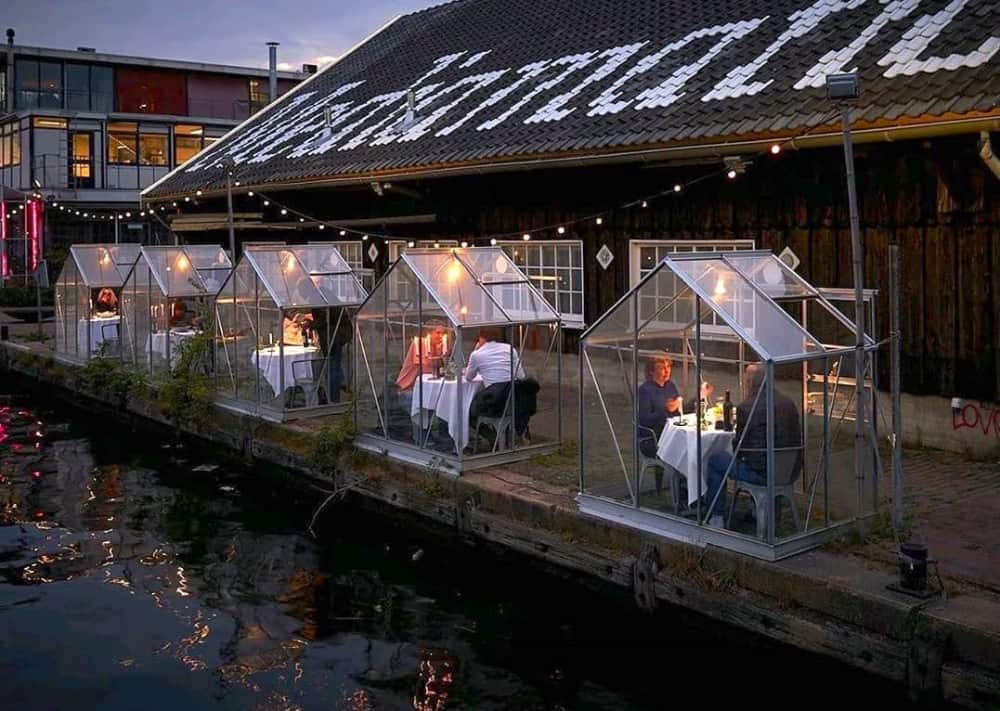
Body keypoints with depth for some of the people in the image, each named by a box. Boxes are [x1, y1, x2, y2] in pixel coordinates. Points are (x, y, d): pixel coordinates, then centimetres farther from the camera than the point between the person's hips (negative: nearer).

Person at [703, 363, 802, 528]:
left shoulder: (746, 407, -15)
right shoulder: (788, 402, 5)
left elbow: (739, 448, -7)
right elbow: (797, 440, 14)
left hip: (762, 474, -7)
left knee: (715, 459, 14)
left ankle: (715, 519, 17)